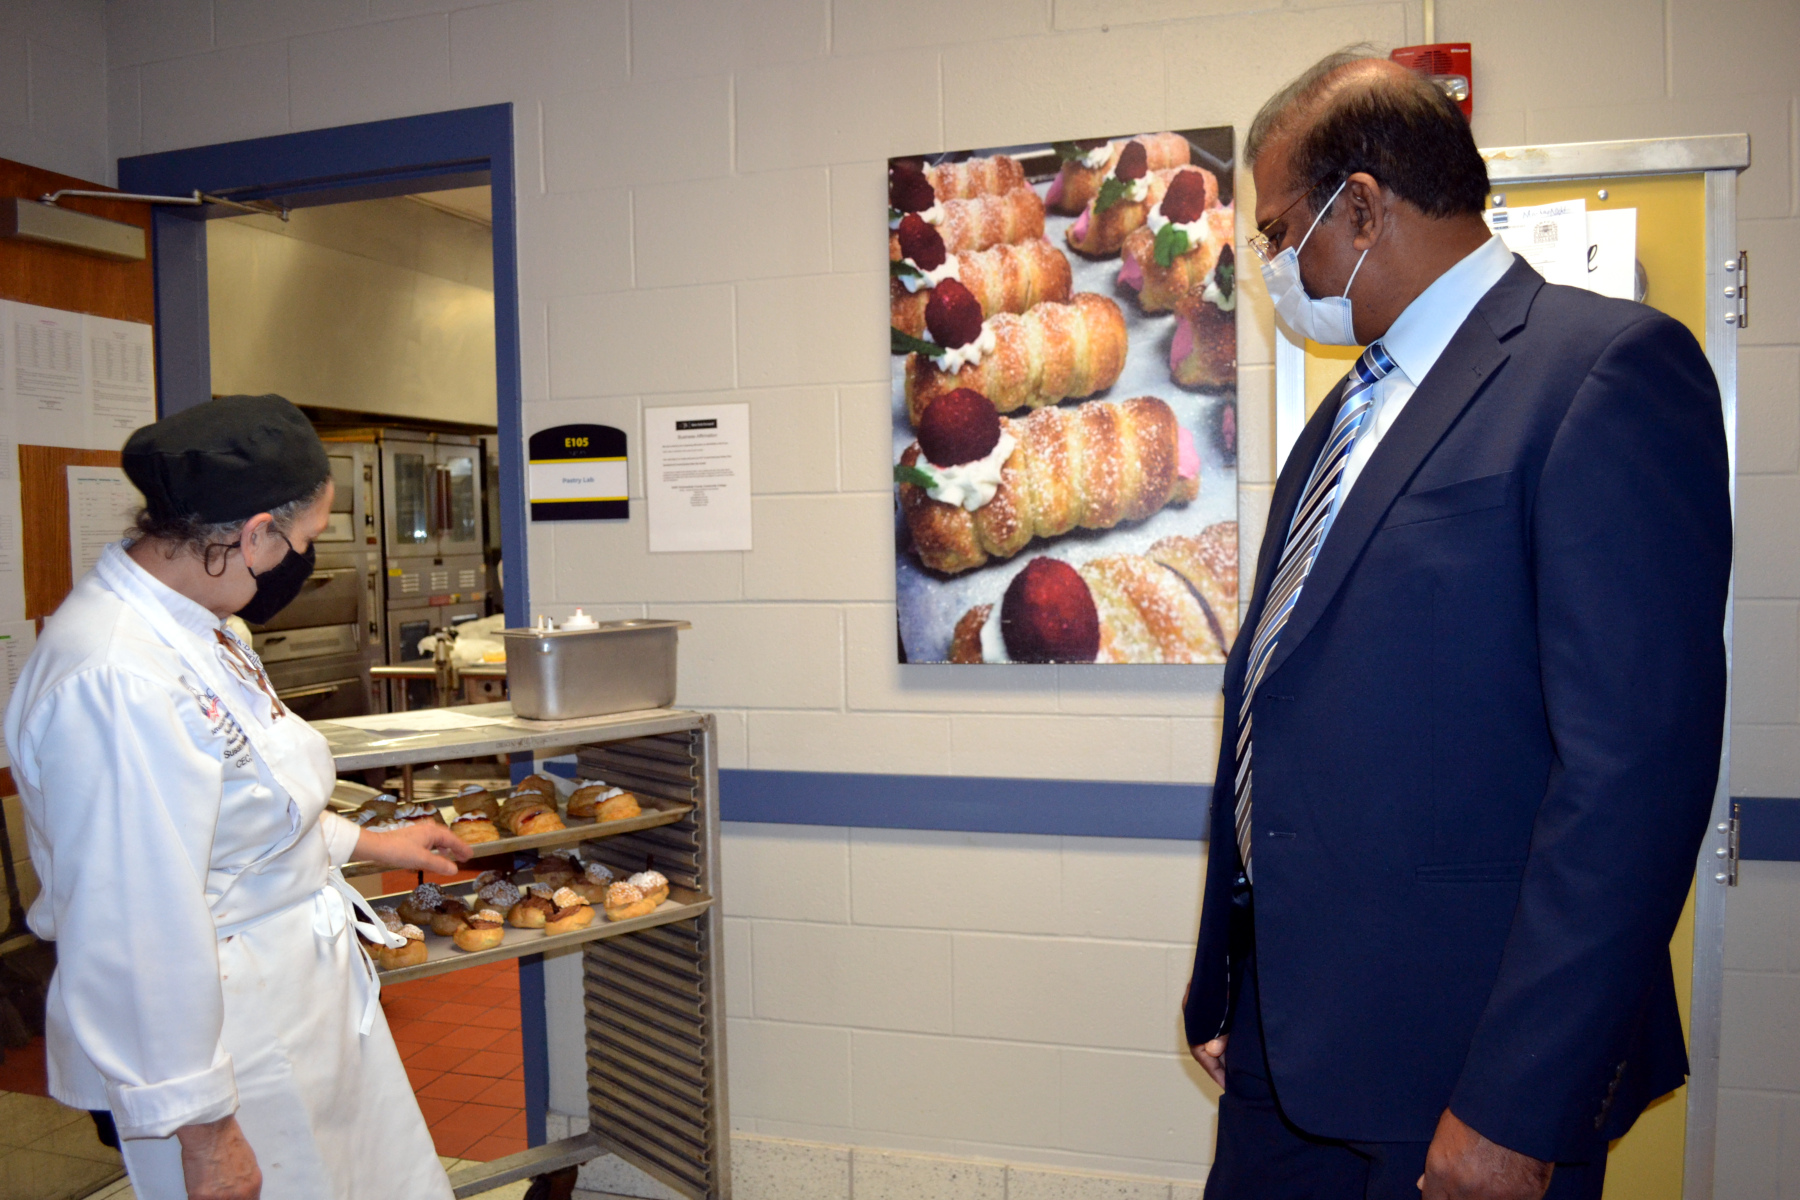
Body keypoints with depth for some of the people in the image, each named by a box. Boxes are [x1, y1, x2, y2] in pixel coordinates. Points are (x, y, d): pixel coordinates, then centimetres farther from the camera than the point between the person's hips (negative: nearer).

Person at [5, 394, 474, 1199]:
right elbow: (140, 939, -27)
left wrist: (371, 845, 26)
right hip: (213, 1043, -9)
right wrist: (202, 1132, -19)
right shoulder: (119, 685, -30)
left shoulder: (192, 626, 2)